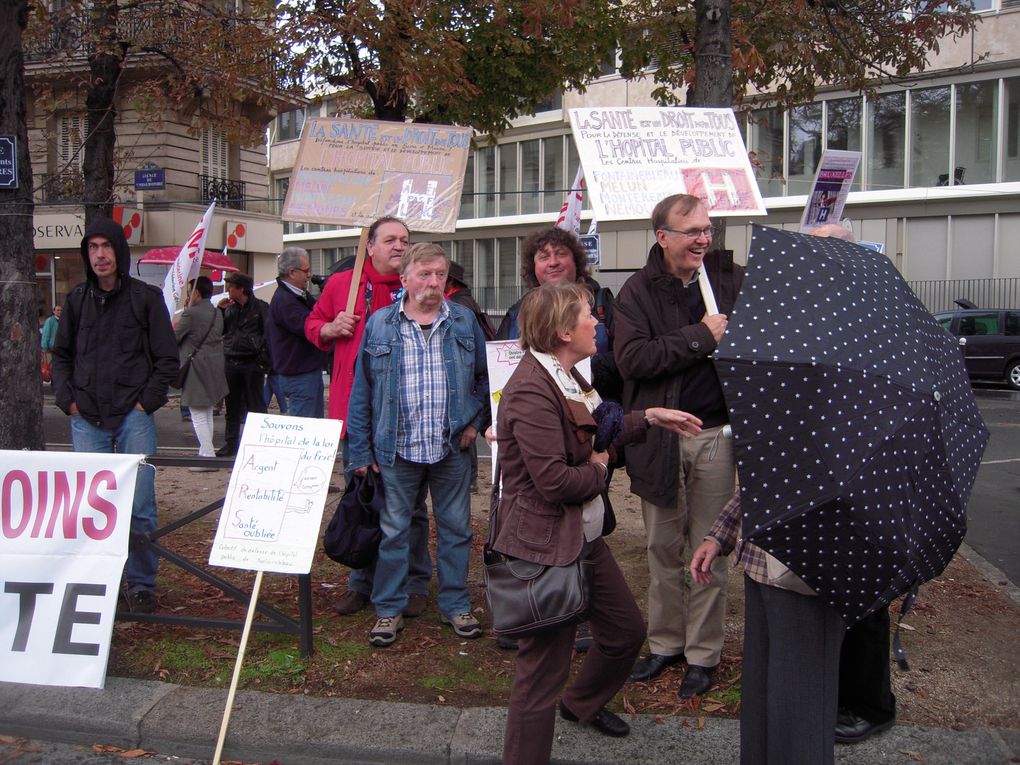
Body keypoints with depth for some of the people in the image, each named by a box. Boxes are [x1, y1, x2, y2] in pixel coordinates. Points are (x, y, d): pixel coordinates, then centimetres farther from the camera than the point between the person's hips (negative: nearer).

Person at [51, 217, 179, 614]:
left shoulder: (146, 298, 2)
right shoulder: (77, 300, 11)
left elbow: (167, 359, 2)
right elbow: (61, 355, 18)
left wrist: (146, 402, -6)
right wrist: (67, 399, 5)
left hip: (133, 418, -3)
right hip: (87, 421, 3)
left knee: (140, 507, -3)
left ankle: (141, 585, 10)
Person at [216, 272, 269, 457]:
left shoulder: (260, 308, -4)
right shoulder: (231, 308, 13)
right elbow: (221, 331, 16)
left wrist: (263, 358, -13)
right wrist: (221, 311, 3)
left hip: (252, 363, -6)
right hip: (231, 362, 6)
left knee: (255, 405, -1)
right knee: (232, 405, 11)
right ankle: (231, 443, 19)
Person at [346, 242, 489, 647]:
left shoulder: (464, 321, 3)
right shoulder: (379, 325, 0)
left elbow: (485, 376, 12)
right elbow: (361, 390, 1)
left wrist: (476, 419, 1)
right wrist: (361, 450, -1)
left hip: (452, 448, 1)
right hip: (397, 448, -1)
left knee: (455, 529, 11)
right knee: (394, 531, 9)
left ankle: (455, 604, 26)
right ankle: (389, 609, 23)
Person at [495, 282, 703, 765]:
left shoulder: (564, 377, 9)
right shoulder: (531, 391, -24)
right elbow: (554, 481, -26)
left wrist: (649, 417, 12)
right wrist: (599, 470, -8)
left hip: (586, 537, 11)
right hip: (546, 548, -10)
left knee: (626, 630, 24)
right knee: (544, 670, 1)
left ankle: (583, 704, 50)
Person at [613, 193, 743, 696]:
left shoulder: (735, 281, 2)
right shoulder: (638, 291, -2)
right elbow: (631, 358, -16)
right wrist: (700, 336, -17)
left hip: (715, 433, 0)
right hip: (658, 438, 0)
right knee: (663, 549, 13)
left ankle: (703, 654, 22)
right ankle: (664, 643, 29)